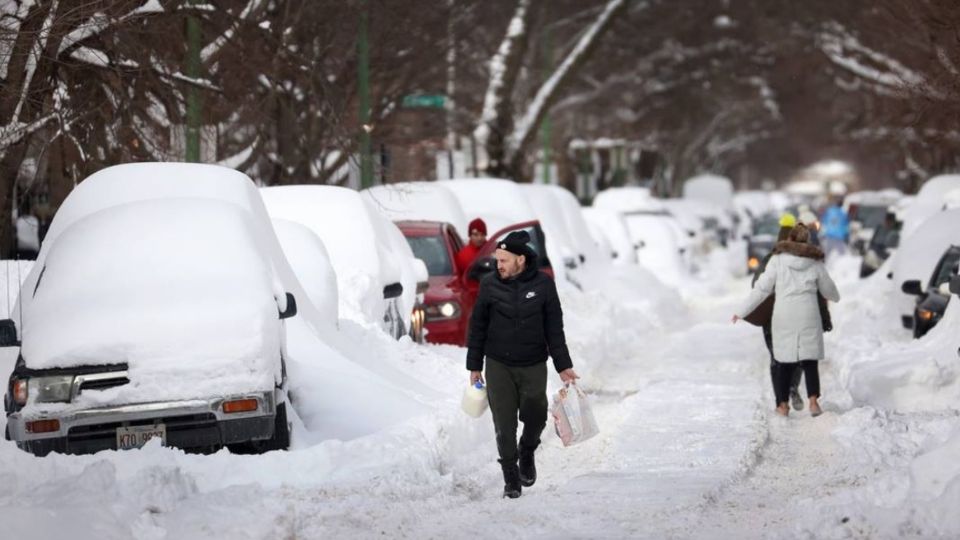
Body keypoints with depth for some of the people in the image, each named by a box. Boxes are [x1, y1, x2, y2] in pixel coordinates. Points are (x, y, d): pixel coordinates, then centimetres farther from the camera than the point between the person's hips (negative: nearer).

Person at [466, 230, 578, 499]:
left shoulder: (543, 284, -5)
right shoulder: (490, 284, -5)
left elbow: (554, 328, 1)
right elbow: (478, 327, 4)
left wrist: (563, 365, -2)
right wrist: (474, 366, 5)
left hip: (534, 366, 0)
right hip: (498, 366, 0)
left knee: (536, 417, 2)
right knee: (504, 425, -1)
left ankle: (527, 453, 33)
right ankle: (511, 476, 12)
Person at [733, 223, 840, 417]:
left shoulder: (778, 259, -3)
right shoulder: (815, 262, 3)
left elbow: (762, 289, -4)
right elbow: (828, 289, 17)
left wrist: (743, 312, 3)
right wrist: (835, 297, 41)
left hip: (784, 317, -1)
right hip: (808, 316, 1)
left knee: (785, 361, 9)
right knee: (809, 360, 7)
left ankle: (782, 405, 10)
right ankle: (813, 401, -7)